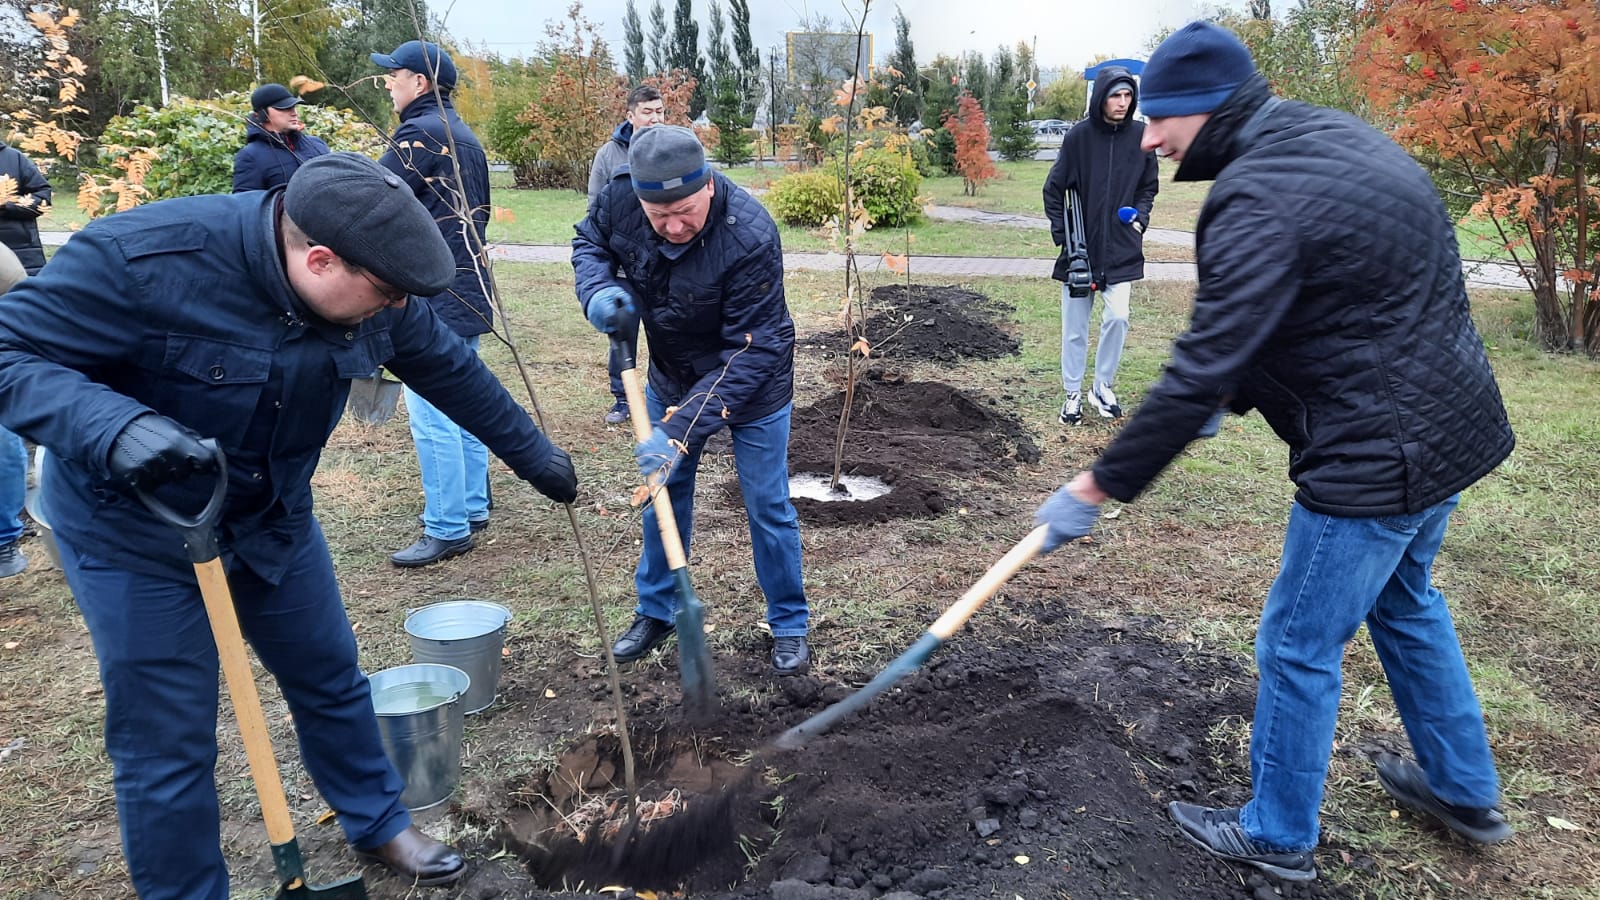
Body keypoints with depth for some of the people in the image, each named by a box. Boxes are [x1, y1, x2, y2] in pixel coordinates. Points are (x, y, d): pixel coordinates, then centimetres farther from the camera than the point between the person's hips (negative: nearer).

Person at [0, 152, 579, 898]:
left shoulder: (369, 291, -14)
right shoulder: (143, 256, -31)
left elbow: (450, 371, 1)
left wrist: (532, 454, 10)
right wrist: (114, 429, -44)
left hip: (274, 515, 5)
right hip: (134, 528, -5)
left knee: (331, 681, 17)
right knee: (167, 743, 1)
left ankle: (377, 823, 41)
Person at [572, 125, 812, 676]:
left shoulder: (751, 238, -37)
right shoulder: (620, 199, -22)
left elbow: (749, 354, -34)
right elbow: (590, 241, 3)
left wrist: (682, 430, -39)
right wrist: (597, 289, -21)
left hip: (753, 384, -5)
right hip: (671, 377, 5)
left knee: (768, 508, 3)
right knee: (661, 493, 15)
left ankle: (790, 626, 23)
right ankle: (656, 611, 34)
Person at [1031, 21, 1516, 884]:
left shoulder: (1259, 201, -24)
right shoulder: (1329, 133, 7)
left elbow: (1199, 374, -26)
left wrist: (1097, 487, -18)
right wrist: (1230, 396, 16)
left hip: (1376, 456, -10)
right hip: (1446, 420, 10)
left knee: (1299, 648, 7)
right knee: (1404, 599, 28)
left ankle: (1277, 837, 26)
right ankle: (1464, 790, 45)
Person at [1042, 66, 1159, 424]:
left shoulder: (1140, 136, 1)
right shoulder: (1079, 136, -5)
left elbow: (1149, 187, 15)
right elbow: (1054, 189, 1)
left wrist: (1140, 219, -2)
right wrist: (1062, 234, -6)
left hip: (1122, 250, 1)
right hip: (1080, 247, -1)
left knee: (1117, 317, -7)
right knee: (1075, 327, 5)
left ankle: (1103, 387, 13)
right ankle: (1073, 394, 20)